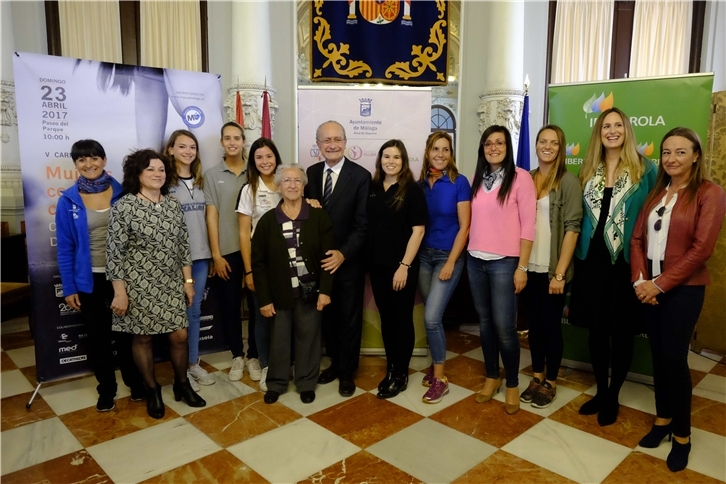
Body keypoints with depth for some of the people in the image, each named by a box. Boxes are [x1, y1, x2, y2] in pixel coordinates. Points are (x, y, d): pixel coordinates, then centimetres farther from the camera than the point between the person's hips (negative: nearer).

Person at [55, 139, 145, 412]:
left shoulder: (121, 194, -4)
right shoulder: (68, 201, -4)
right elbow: (65, 248, -2)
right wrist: (69, 288, -4)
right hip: (88, 280, 1)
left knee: (125, 332, 12)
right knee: (98, 336, 12)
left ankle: (136, 383, 29)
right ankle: (106, 391, 27)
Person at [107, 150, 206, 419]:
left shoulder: (173, 205, 5)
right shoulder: (124, 206, -10)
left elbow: (183, 246, 8)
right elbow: (114, 252, -11)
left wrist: (188, 281, 6)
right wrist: (119, 292, -12)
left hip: (171, 285, 4)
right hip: (139, 286, -4)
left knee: (180, 336, 6)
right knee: (143, 337, 9)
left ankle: (182, 384, 29)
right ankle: (152, 390, 28)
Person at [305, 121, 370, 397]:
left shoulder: (360, 176, -10)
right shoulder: (311, 173, 5)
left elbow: (362, 223, -13)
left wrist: (343, 253, -22)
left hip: (348, 260, -4)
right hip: (319, 260, 4)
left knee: (349, 317, 10)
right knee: (327, 315, 15)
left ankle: (347, 371, 27)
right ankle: (335, 361, 35)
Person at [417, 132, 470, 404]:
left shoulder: (459, 183, -9)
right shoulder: (420, 184, 3)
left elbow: (464, 226, -10)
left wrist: (451, 262, -14)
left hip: (449, 256, -4)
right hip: (423, 255, 4)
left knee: (432, 317, -10)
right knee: (433, 317, 10)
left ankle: (440, 379, 7)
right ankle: (435, 365, 30)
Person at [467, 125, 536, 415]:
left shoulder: (520, 177, -7)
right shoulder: (476, 179, 8)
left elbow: (527, 225, -9)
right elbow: (472, 221, 11)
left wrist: (522, 267, -11)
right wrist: (469, 254, 6)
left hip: (504, 262, -5)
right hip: (475, 261, 5)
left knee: (504, 326, -1)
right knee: (485, 321, 13)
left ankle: (512, 385, 19)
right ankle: (491, 377, 29)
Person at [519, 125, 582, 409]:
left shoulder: (568, 182, -6)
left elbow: (572, 228, -10)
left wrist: (560, 272, -14)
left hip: (552, 269, -4)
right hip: (529, 266, 4)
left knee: (551, 325, 8)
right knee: (534, 323, 14)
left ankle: (551, 382, 25)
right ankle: (537, 377, 30)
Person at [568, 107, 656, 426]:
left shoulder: (645, 169, -3)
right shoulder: (588, 170, 8)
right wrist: (578, 254, 7)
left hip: (626, 261, -3)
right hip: (592, 259, 4)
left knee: (622, 331, 7)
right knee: (595, 329, 11)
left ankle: (613, 396, 25)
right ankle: (600, 391, 29)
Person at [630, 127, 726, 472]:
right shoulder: (656, 192, 11)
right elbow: (638, 238, 6)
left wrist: (660, 284, -15)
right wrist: (640, 279, -8)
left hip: (683, 289, -5)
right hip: (650, 287, 5)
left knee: (674, 357, -1)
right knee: (657, 355, 11)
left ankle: (682, 434, 17)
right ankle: (663, 418, 27)